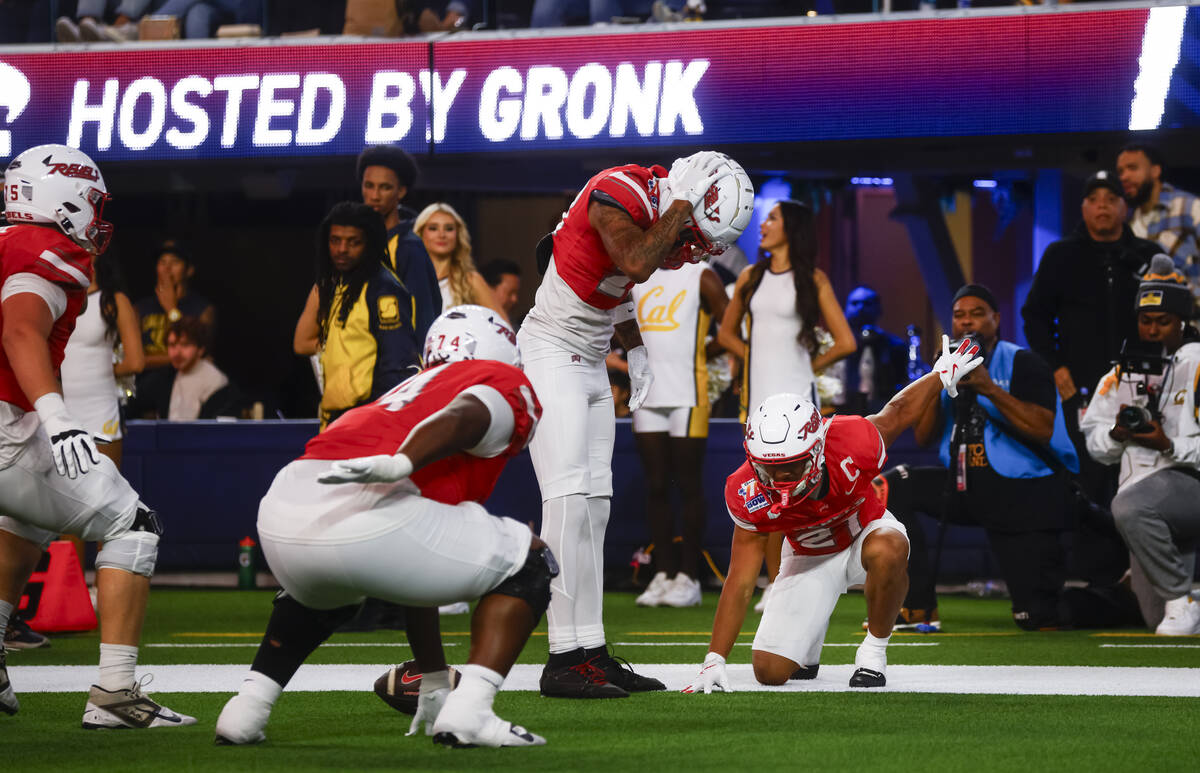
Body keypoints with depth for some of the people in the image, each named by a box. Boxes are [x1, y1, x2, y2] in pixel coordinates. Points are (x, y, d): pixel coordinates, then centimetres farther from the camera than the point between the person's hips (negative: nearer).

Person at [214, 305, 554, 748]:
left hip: (281, 523, 8)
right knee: (530, 566, 13)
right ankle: (468, 711, -2)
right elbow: (461, 417, -11)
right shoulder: (508, 385, 18)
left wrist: (434, 683, 47)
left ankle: (244, 710, 27)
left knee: (322, 593, 43)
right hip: (367, 518, -7)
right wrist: (401, 464, -29)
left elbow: (415, 574, 43)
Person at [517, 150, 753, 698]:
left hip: (591, 361, 9)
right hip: (550, 351, -9)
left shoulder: (671, 221, 6)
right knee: (570, 500, -15)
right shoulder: (619, 192, -20)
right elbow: (637, 263, -35)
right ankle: (565, 661, -17)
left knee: (593, 508, 8)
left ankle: (591, 652, 10)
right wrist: (683, 205, -26)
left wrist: (637, 352, 15)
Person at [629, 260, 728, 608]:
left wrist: (698, 354, -2)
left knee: (689, 486, -2)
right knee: (656, 487, 6)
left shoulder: (700, 276, -2)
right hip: (647, 393, 5)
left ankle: (689, 576, 2)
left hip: (687, 395, -5)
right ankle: (663, 573, 10)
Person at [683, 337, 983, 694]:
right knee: (770, 672, -12)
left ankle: (874, 650, -15)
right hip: (809, 557, 1)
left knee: (886, 551, -40)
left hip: (865, 532, -1)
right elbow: (740, 584, -23)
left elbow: (896, 412, -11)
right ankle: (807, 637, 25)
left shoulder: (852, 444, -35)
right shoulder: (750, 495, -29)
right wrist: (714, 661, -29)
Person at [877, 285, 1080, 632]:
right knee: (890, 486, -16)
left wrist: (989, 388, -25)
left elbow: (1044, 430, -20)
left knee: (1039, 619, -11)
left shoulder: (1022, 363, -7)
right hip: (966, 485, 6)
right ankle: (918, 608, -14)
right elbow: (923, 436, 5)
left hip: (1024, 494, -6)